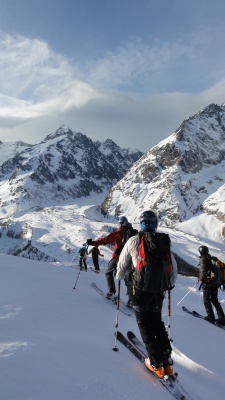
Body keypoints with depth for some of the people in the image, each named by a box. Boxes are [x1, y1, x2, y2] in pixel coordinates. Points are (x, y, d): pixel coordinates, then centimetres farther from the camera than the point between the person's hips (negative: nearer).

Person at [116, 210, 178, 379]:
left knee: (145, 325, 10)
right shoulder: (165, 242, 8)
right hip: (159, 291, 4)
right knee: (157, 322, 20)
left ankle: (156, 364, 8)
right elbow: (174, 268, 15)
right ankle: (167, 362, 18)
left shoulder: (134, 241, -3)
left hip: (141, 289, -4)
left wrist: (118, 278, 26)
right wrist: (171, 283, 33)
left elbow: (122, 264, 6)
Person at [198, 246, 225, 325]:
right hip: (215, 283, 7)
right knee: (215, 300, 14)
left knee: (206, 300, 6)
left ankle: (210, 317, 3)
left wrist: (201, 279, -9)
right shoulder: (212, 259, 11)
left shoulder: (203, 259, -10)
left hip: (208, 283, -7)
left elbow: (204, 271, -22)